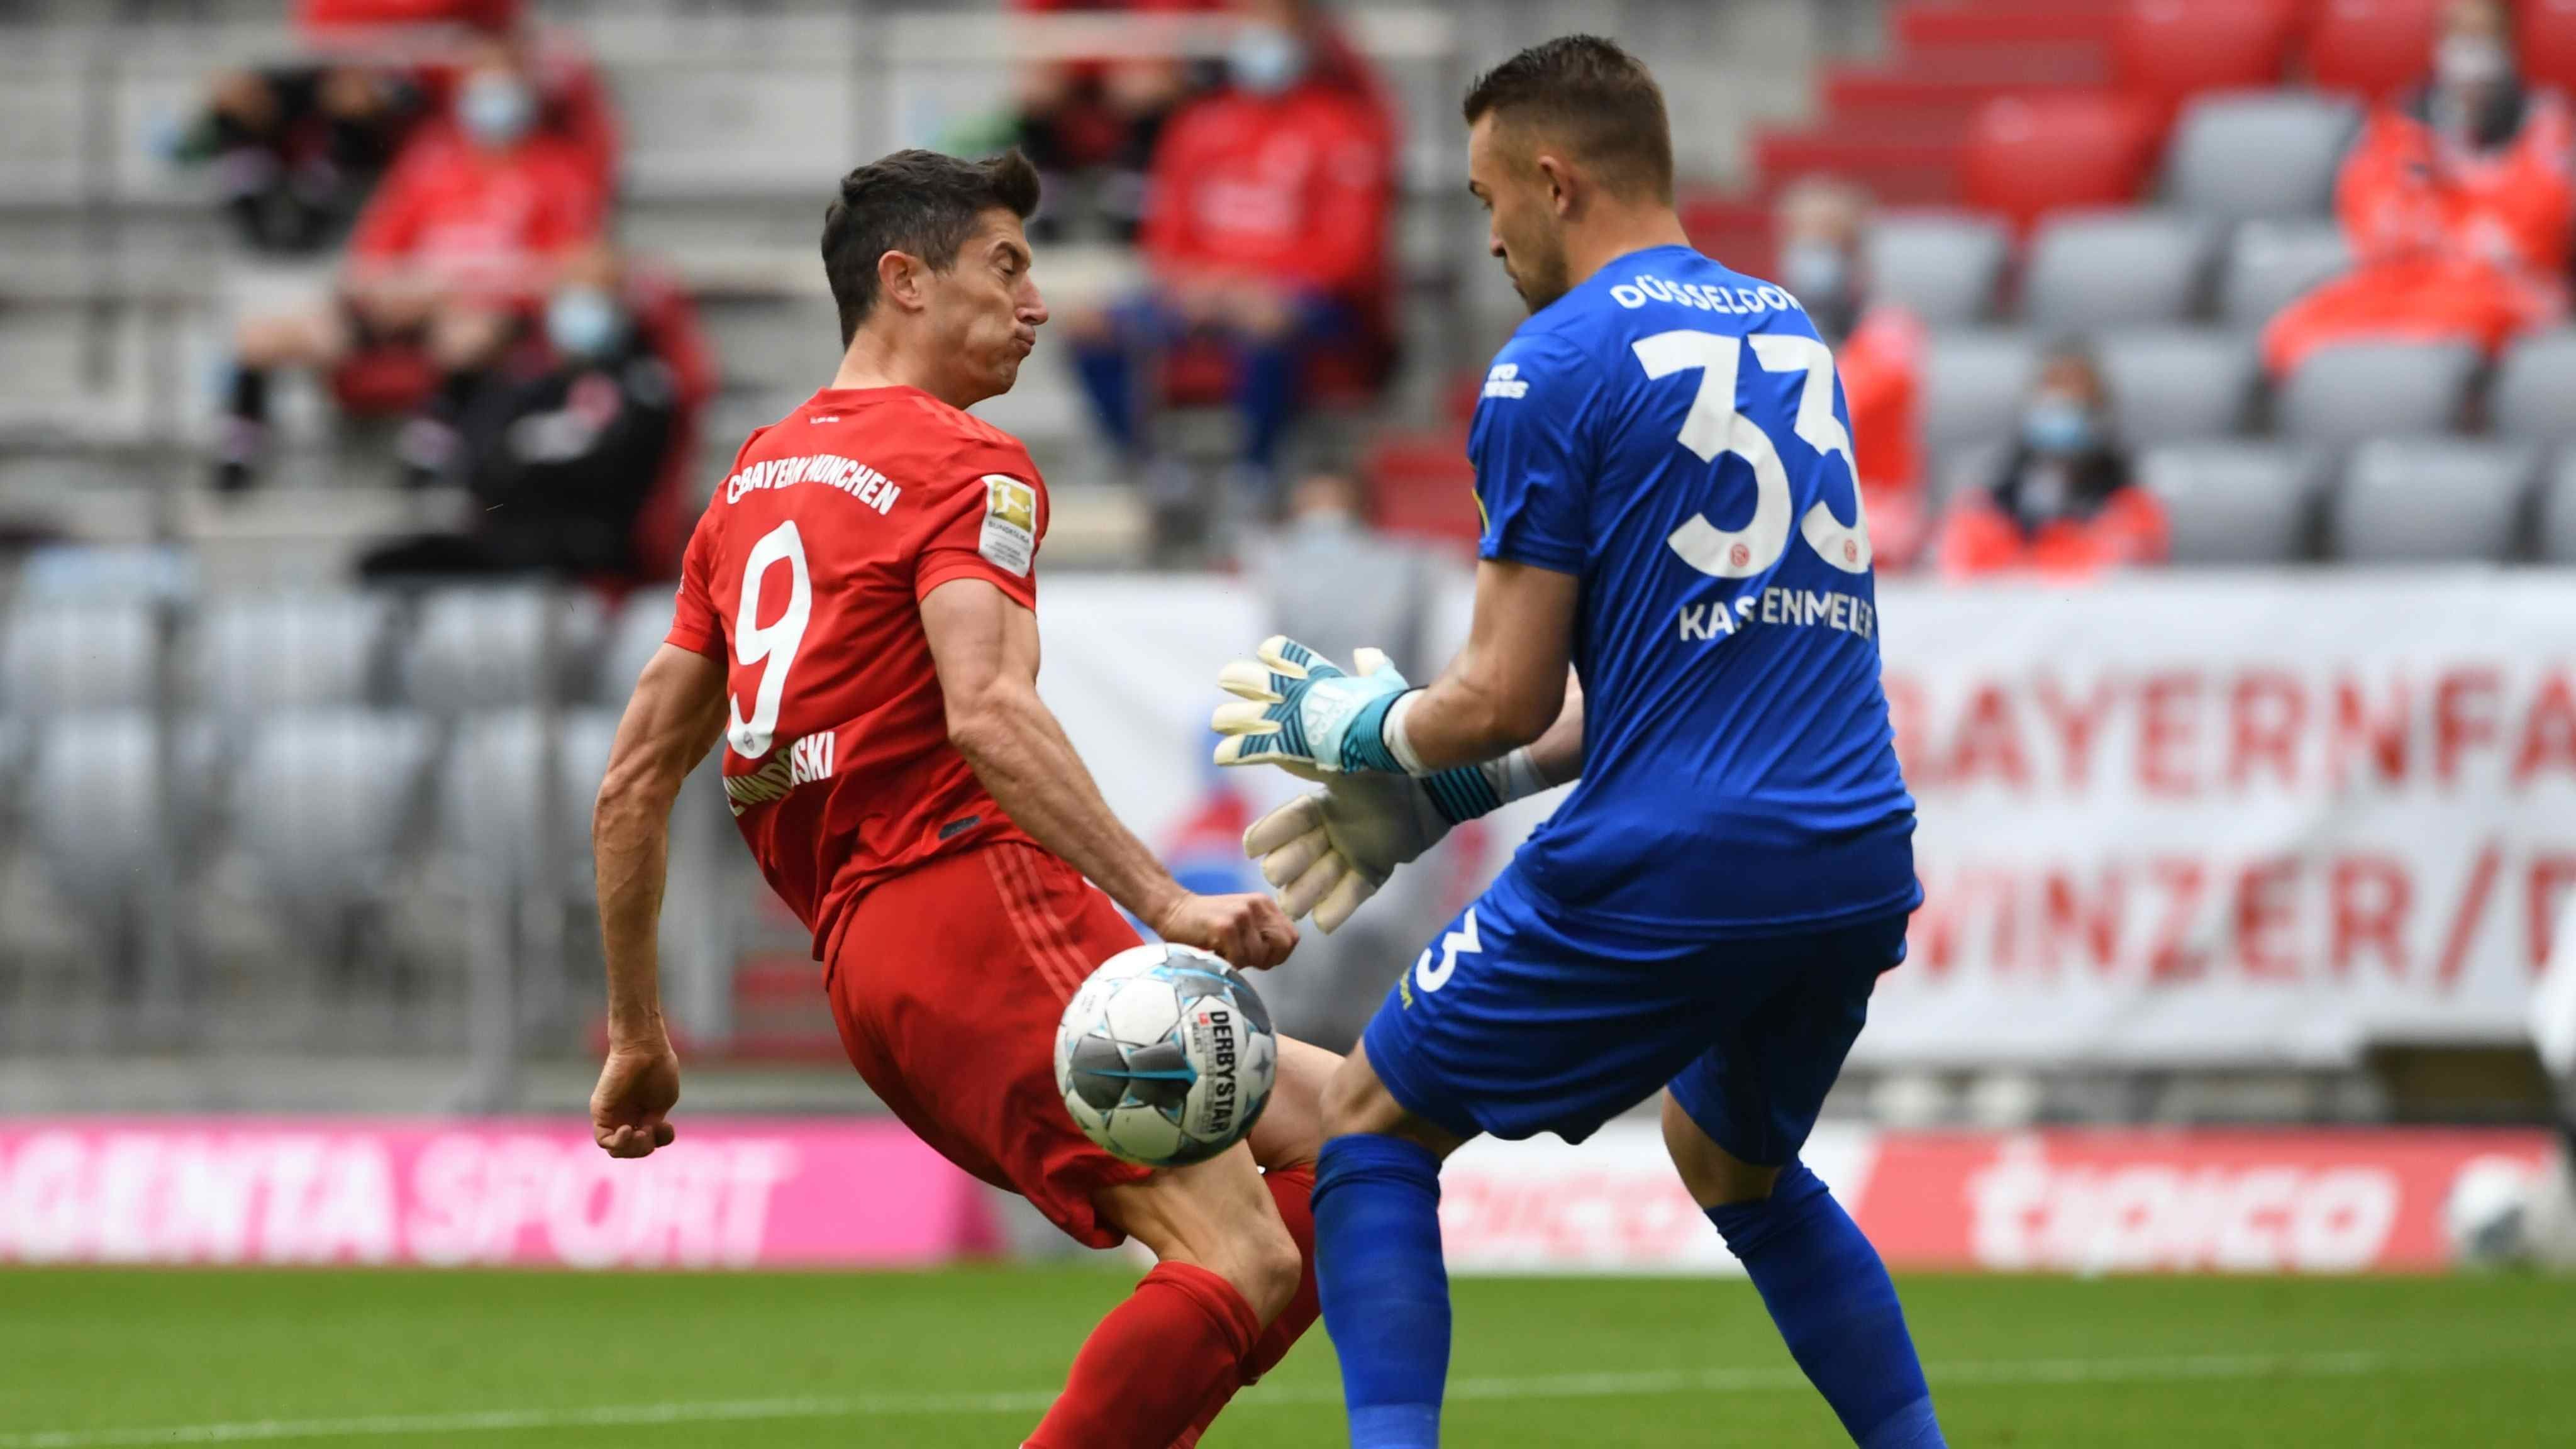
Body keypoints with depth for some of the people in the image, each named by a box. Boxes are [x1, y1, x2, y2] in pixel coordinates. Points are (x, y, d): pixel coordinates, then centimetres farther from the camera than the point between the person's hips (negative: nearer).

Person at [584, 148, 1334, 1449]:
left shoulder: (756, 480, 23)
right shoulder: (965, 467, -3)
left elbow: (634, 780, 23)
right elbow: (988, 716, -21)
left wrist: (636, 1035, 27)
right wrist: (1167, 904, -27)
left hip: (867, 964, 9)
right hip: (975, 904, -9)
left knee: (1343, 1129, 12)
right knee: (1240, 1266, -17)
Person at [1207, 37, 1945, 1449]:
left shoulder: (1555, 366, -6)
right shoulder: (1789, 334, 17)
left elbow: (1505, 699, -7)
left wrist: (1354, 727, 14)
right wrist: (1440, 793, 24)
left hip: (1663, 877, -7)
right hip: (1859, 858, 7)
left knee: (1370, 1120, 9)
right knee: (1734, 1162, 31)